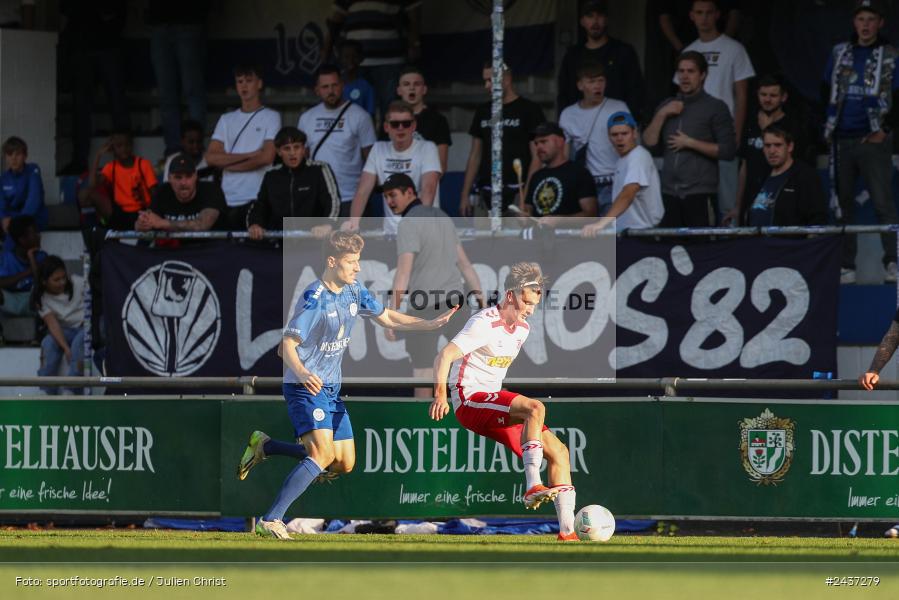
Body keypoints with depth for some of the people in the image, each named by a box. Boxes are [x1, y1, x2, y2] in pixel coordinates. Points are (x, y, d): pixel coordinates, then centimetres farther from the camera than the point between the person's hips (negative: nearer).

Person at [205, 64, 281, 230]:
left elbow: (267, 157, -7)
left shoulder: (271, 117, 5)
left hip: (256, 198, -4)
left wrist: (228, 165, 0)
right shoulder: (226, 120, 16)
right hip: (228, 199, 4)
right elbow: (211, 157, 5)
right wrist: (249, 155, -5)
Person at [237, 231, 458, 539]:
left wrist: (430, 325, 9)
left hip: (332, 388, 9)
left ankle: (265, 446, 24)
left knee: (344, 464, 10)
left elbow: (386, 317, 19)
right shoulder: (314, 298, -19)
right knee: (323, 453, -27)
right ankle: (270, 521, -27)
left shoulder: (354, 290, 5)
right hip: (306, 387, -9)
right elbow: (288, 345, -22)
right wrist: (301, 372, -42)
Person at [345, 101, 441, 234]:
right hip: (391, 232, 3)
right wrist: (354, 220, -15)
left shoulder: (427, 148, -2)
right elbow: (363, 190, 4)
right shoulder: (378, 149, 10)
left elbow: (428, 188, -17)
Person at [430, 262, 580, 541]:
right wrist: (440, 396, -39)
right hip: (469, 401, -9)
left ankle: (567, 530, -2)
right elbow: (444, 356, -25)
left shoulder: (522, 328, 12)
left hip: (493, 403, 9)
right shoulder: (485, 324, -15)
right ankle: (533, 487, -39)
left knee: (558, 452, -1)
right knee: (535, 408, -34)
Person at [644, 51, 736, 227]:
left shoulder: (715, 107, 1)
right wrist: (661, 115, -3)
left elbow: (728, 151, -6)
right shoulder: (667, 106, 17)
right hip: (669, 193, 4)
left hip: (700, 194, -4)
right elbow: (649, 142, 9)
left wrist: (690, 143, -9)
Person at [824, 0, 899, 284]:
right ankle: (846, 266, 10)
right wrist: (827, 127, 7)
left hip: (873, 141, -4)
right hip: (841, 141, 4)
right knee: (842, 204, 5)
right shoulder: (839, 54, 12)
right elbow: (827, 92, 17)